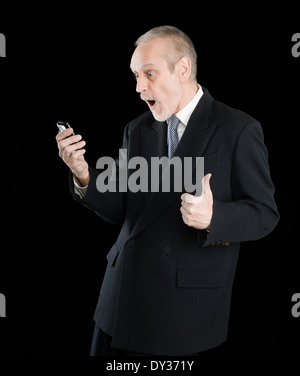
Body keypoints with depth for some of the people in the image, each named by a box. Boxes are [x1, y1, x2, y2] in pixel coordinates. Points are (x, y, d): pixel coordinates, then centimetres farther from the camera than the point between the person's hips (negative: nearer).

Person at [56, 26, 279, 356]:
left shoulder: (237, 130, -8)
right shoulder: (136, 130, 10)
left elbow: (264, 213, -8)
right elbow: (118, 210, 8)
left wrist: (213, 216, -27)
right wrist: (83, 175, -10)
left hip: (187, 305, -5)